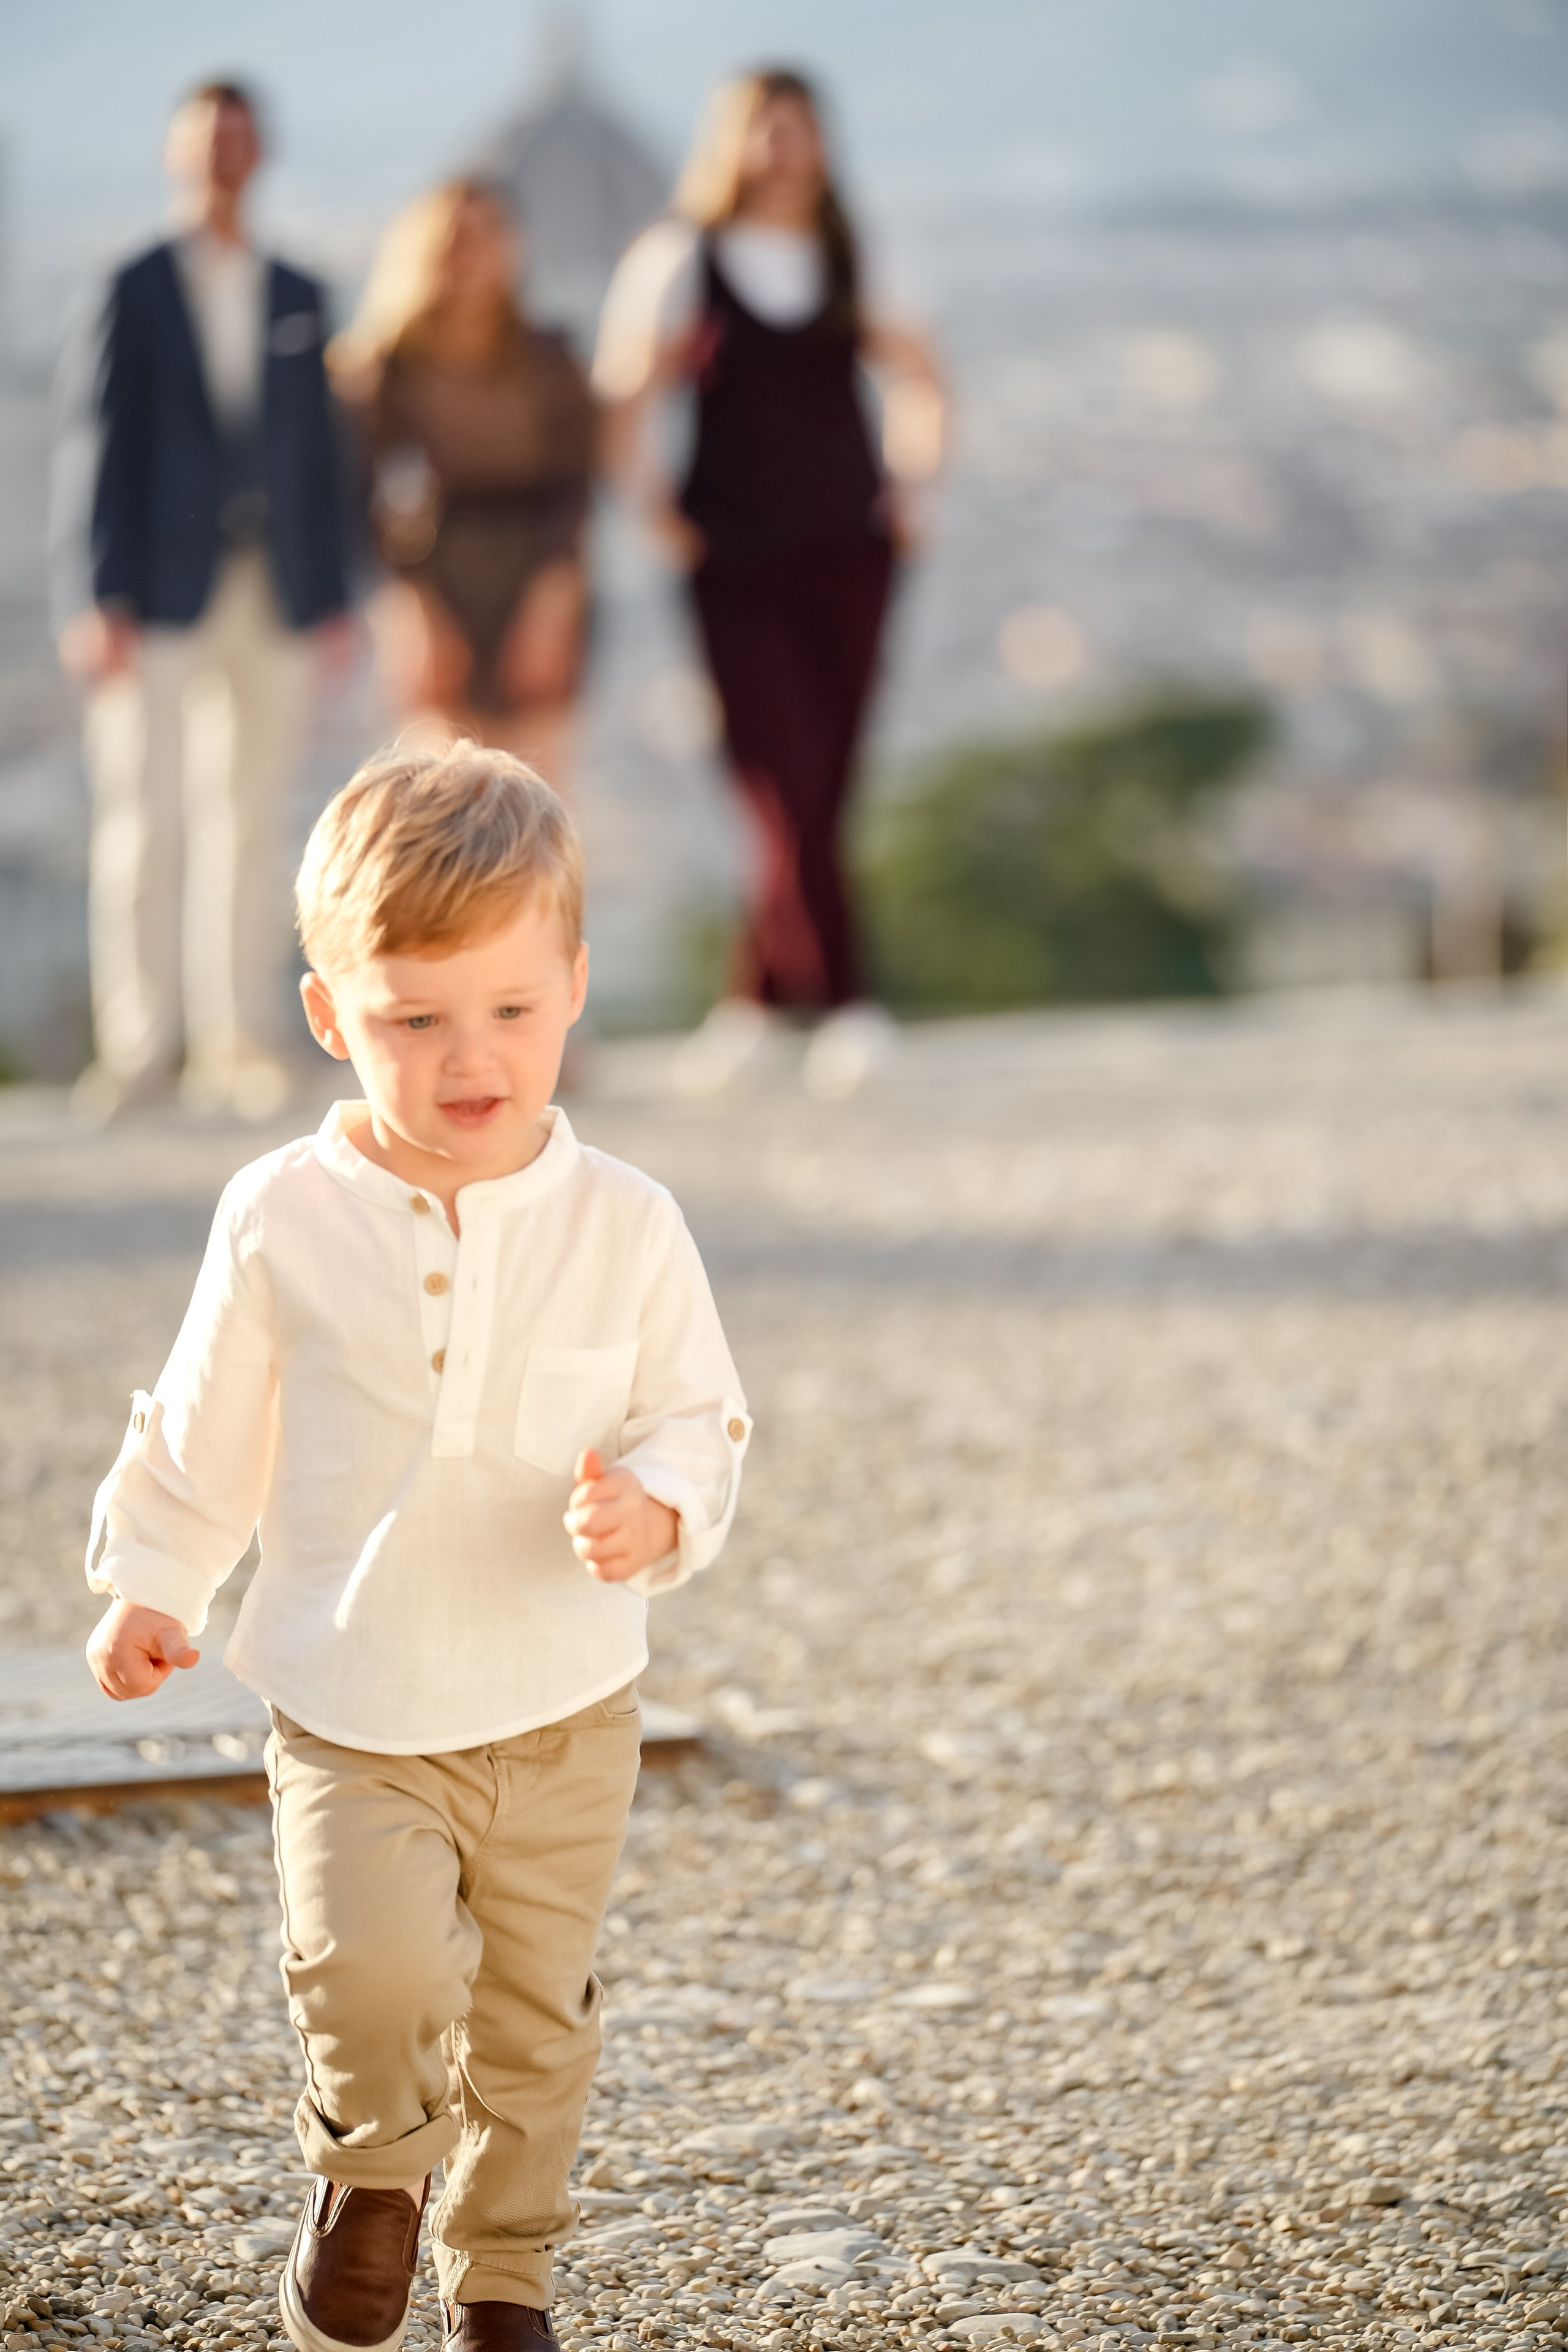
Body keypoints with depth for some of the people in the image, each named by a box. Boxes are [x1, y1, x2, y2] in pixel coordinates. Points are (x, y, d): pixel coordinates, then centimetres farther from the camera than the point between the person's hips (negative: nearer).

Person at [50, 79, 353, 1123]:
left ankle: (242, 1042, 8)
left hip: (274, 602, 3)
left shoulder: (298, 299, 13)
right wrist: (97, 600, -9)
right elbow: (93, 450, 0)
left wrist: (334, 595, 7)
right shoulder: (129, 297, 3)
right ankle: (140, 1045, -2)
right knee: (144, 823, -6)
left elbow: (319, 453, 14)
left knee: (252, 823, 4)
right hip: (162, 598, -3)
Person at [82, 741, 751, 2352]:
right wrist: (152, 1584, 2)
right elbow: (208, 1432, 5)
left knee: (533, 2016, 13)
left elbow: (698, 1419, -1)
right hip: (352, 1708, -1)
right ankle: (368, 2169, 11)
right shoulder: (285, 1223, -8)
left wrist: (655, 1510, -21)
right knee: (373, 1963, -21)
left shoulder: (621, 1226, -7)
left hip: (561, 1711, 2)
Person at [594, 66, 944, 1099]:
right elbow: (622, 396, 4)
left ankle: (755, 995, 16)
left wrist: (909, 482, 13)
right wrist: (658, 506, -4)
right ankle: (843, 1002, -14)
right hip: (739, 558, -3)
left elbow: (918, 377, 23)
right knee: (785, 783, -12)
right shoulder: (682, 258, 2)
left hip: (848, 548, 3)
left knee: (822, 784, 2)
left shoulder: (845, 265, 10)